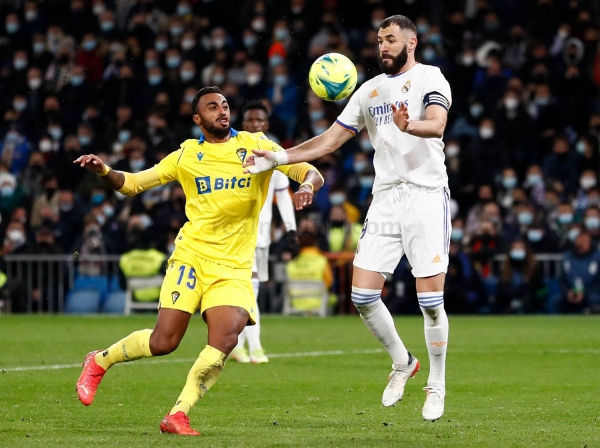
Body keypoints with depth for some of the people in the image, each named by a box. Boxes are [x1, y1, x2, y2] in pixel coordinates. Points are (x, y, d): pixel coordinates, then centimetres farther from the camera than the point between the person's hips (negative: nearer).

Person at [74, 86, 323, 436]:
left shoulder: (255, 145, 5)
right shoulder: (187, 155, 8)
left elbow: (311, 174, -1)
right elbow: (132, 184, 12)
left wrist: (306, 187, -25)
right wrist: (104, 172, -8)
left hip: (235, 267, 1)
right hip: (191, 256, -1)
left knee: (226, 339, -20)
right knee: (164, 341, -8)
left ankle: (178, 415, -9)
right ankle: (99, 361, 19)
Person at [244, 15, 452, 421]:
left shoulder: (429, 78, -3)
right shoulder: (370, 90, 16)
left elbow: (437, 125, -22)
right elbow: (332, 139, 17)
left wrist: (409, 125, -44)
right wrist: (278, 158, 7)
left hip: (426, 195, -6)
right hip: (385, 200, 6)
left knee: (430, 300, -8)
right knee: (363, 294, -1)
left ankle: (437, 386, 9)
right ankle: (402, 363, 21)